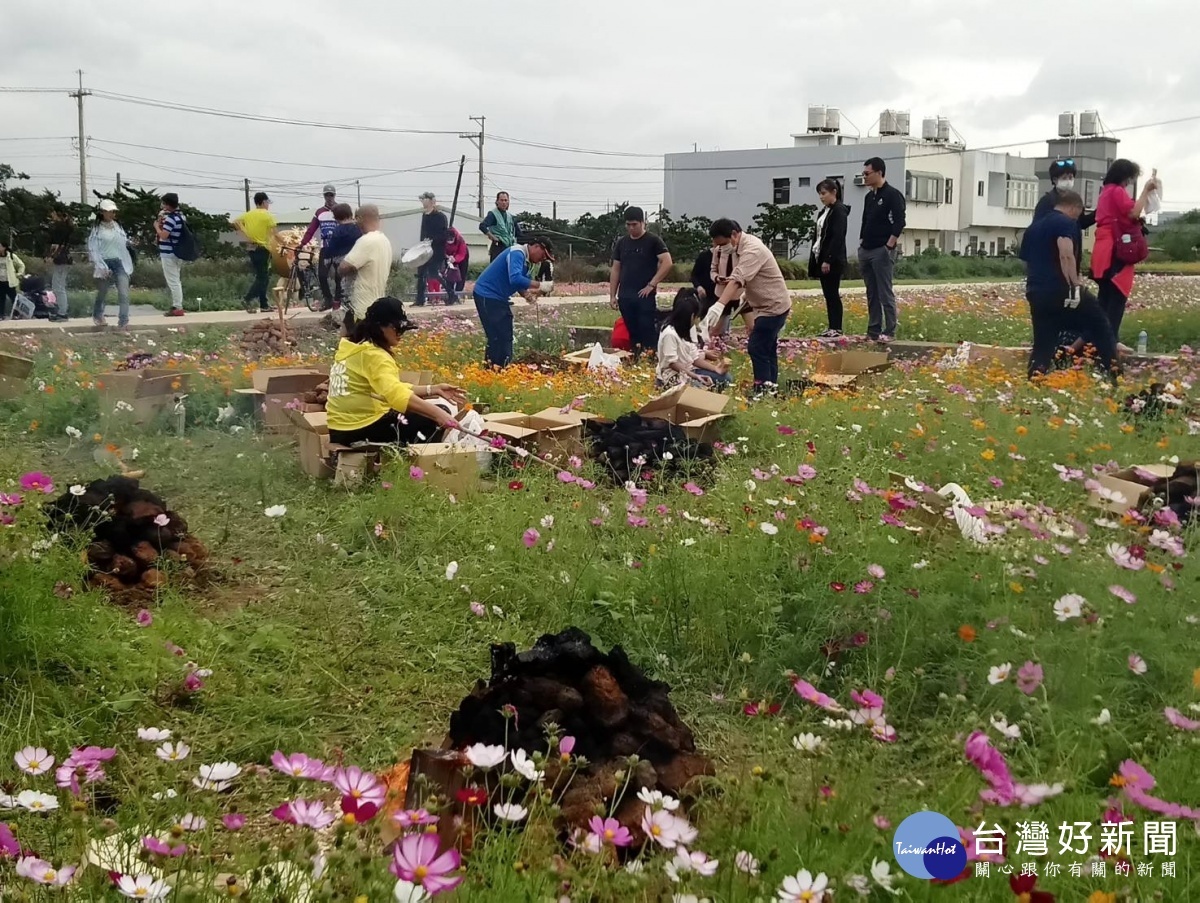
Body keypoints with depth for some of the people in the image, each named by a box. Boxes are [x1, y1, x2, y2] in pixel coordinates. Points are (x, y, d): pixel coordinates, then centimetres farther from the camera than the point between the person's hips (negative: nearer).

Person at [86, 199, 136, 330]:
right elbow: (92, 249, -8)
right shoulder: (96, 229, -4)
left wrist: (128, 265, 11)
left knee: (124, 293, -14)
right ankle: (97, 315, 42)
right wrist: (101, 267, -16)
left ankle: (123, 322, -16)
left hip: (119, 262, 3)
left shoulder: (117, 226, 10)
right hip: (105, 263, -3)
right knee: (102, 293, 15)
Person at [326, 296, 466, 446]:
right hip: (362, 430, -10)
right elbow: (397, 394, -36)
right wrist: (437, 413, -42)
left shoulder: (354, 348, 12)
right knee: (441, 412, -3)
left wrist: (434, 389, 5)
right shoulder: (374, 355, -19)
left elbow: (393, 388, 13)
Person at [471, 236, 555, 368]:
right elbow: (515, 279, -34)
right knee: (498, 337, -11)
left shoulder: (525, 259, 12)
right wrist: (539, 286, -26)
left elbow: (520, 281, 17)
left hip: (497, 298, 11)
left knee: (505, 337, 11)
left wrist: (527, 294, -4)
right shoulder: (517, 253, -19)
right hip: (487, 296, -11)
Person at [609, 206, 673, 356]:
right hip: (625, 297, 5)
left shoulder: (653, 241, -2)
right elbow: (615, 270, 15)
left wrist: (652, 284, -14)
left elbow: (667, 263, -10)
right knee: (632, 333, 7)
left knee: (647, 332, -7)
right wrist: (612, 295, 8)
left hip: (645, 295, -4)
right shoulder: (621, 243, 13)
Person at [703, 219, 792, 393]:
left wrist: (719, 306, -54)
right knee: (766, 348, 15)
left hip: (774, 306, -10)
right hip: (767, 305, 10)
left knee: (756, 347, -11)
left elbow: (737, 280, -43)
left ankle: (763, 389, -5)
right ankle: (770, 387, 22)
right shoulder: (740, 247, 4)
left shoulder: (752, 250, -28)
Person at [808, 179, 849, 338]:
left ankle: (836, 329, -3)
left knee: (832, 294, -6)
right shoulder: (824, 211, 17)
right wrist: (814, 260, 14)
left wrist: (828, 260, -23)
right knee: (828, 295, 8)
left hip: (833, 261, -9)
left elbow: (837, 238, -18)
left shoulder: (839, 211, -10)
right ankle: (832, 328, 11)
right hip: (821, 258, 9)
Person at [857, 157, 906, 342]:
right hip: (865, 251, 8)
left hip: (882, 251, -8)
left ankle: (889, 331, -2)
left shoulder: (892, 195, -8)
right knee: (872, 294, 10)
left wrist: (889, 247, -18)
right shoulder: (869, 197, 16)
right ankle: (873, 330, 13)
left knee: (885, 294, -6)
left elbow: (899, 223, -15)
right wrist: (861, 243, 13)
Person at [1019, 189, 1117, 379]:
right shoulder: (1066, 223, -3)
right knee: (1101, 327, 12)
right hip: (1060, 291, -6)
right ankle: (1112, 374, 14)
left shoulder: (1033, 228, 20)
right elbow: (1066, 255, -20)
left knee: (1043, 345, 11)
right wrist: (1076, 284, -16)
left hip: (1036, 293, 7)